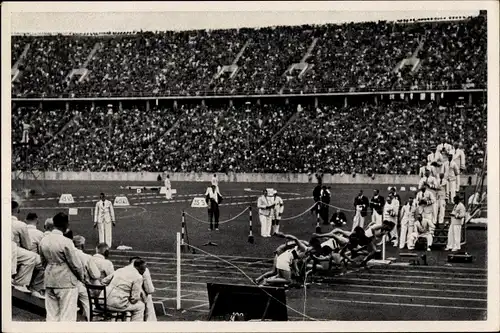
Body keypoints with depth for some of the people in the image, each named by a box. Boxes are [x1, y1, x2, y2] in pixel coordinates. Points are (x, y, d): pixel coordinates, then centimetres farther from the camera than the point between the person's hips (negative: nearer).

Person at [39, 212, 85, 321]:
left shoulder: (44, 241, 2)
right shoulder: (65, 242, -18)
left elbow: (43, 262, 13)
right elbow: (75, 263, -11)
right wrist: (82, 276, 7)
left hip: (49, 282, 6)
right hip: (66, 282, -6)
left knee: (52, 314, 12)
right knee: (67, 315, 0)